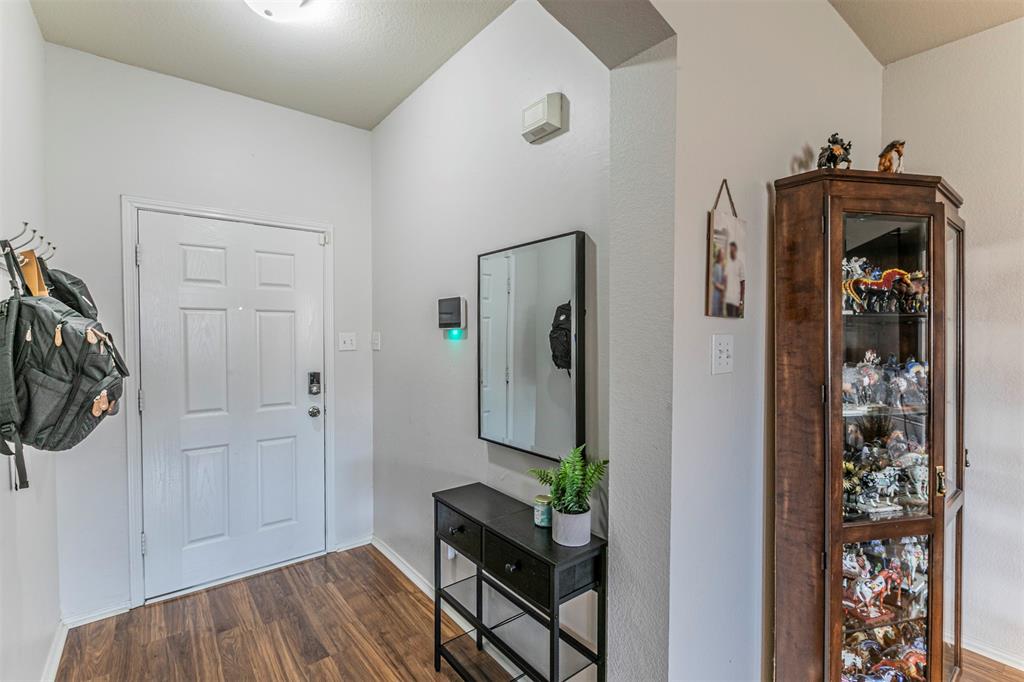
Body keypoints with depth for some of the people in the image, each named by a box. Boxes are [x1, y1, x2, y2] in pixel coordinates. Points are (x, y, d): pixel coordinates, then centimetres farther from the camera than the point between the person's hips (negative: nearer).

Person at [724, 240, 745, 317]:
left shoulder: (740, 262, -7)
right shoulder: (727, 262, 9)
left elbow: (743, 283, -7)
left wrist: (741, 301, -9)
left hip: (736, 299, -4)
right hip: (728, 298, 4)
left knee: (736, 316, -3)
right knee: (729, 316, 6)